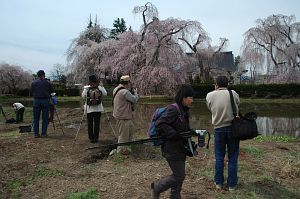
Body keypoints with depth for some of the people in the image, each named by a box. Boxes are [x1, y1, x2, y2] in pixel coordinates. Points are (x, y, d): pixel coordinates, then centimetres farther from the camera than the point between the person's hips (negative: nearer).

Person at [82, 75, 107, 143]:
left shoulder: (86, 88, -8)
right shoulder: (100, 88, -8)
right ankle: (96, 138, 10)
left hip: (89, 109, 0)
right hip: (98, 109, 0)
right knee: (97, 123, 6)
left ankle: (91, 138, 13)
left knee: (90, 123, 9)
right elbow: (105, 93, 5)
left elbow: (83, 96, 3)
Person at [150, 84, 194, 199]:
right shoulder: (173, 109, -20)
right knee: (179, 176, -2)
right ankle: (156, 187, 18)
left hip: (180, 148, 9)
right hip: (172, 149, -9)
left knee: (179, 175, 17)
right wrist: (176, 135, -27)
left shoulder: (184, 110, 10)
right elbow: (160, 124, -26)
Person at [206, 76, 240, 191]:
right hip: (233, 128, 0)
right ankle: (232, 184, 20)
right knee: (232, 158, 11)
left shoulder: (209, 96, -4)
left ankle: (218, 182, 25)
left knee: (219, 157, 15)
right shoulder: (233, 94, -7)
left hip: (219, 129, 1)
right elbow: (238, 105, 8)